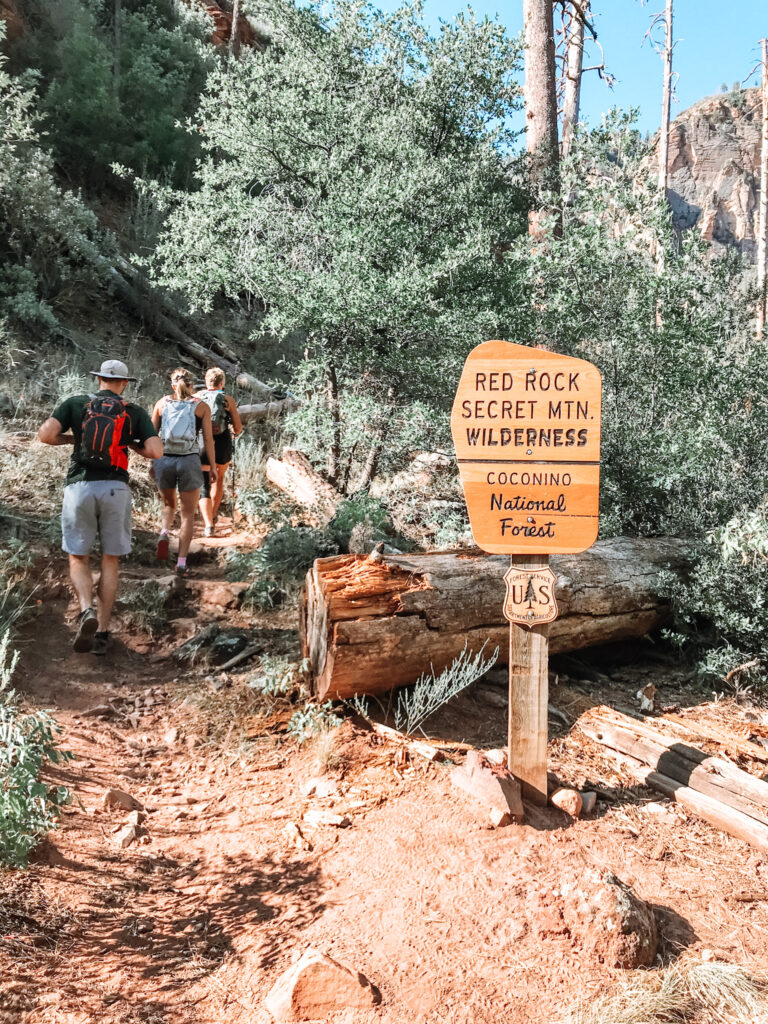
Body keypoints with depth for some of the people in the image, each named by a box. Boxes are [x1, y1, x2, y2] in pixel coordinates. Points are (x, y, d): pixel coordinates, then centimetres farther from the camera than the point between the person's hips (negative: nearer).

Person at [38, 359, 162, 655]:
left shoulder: (74, 403, 9)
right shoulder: (135, 412, 9)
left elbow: (45, 434, -4)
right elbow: (156, 451, -1)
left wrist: (71, 438, 16)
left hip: (80, 487, 0)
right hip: (115, 489, 0)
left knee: (78, 558, 13)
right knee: (110, 561, 12)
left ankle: (87, 612, -13)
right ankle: (102, 632, 10)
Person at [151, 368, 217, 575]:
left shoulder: (162, 403, 9)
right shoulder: (201, 407, 4)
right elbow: (208, 440, 0)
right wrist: (213, 467, 7)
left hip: (164, 461, 2)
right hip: (189, 461, -2)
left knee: (169, 504, 27)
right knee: (188, 514, 11)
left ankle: (164, 533, -2)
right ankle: (181, 562, 3)